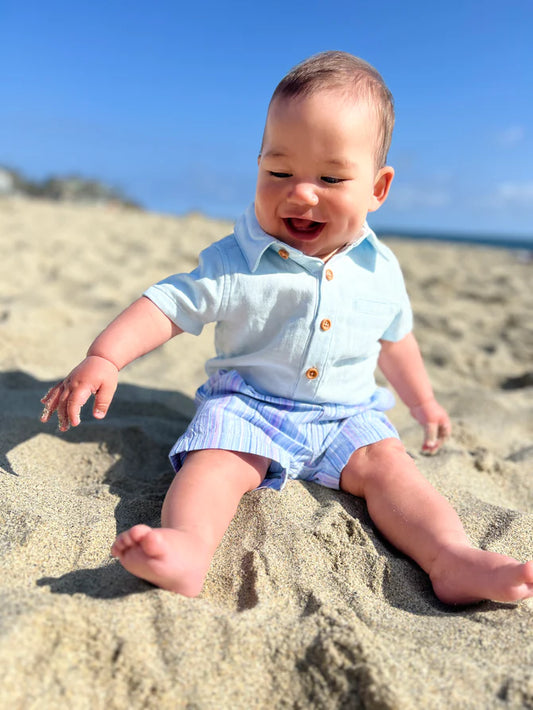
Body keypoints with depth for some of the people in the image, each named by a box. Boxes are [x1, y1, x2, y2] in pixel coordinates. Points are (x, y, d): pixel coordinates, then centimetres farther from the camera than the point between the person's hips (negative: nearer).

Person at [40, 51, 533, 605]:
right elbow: (168, 305, -12)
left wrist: (423, 402, 26)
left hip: (346, 417, 3)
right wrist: (103, 357, -26)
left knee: (384, 464, -19)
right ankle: (187, 547, -47)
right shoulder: (234, 264, -10)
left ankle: (452, 558, -28)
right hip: (247, 408, -2)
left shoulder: (380, 271, 2)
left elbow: (395, 338, 17)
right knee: (216, 461, -28)